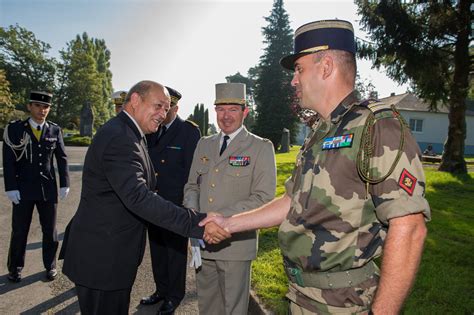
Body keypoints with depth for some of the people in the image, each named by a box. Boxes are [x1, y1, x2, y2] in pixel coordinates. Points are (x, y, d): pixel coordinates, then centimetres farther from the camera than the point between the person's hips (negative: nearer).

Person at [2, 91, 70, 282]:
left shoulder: (55, 130, 3)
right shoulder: (15, 128, -2)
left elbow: (62, 158, 5)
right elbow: (8, 160, -4)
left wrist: (64, 184, 0)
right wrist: (11, 187, -10)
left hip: (48, 188, 2)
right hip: (23, 189, -1)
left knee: (50, 230, 10)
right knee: (19, 231, 9)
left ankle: (50, 265, 25)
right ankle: (15, 268, 28)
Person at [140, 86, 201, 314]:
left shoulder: (189, 131, -9)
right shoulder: (151, 131, 8)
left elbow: (192, 170, -10)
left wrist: (185, 202, -13)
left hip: (176, 204, -6)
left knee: (175, 251, 9)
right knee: (157, 250, 19)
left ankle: (174, 296, 30)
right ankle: (161, 290, 39)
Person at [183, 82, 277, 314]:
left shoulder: (261, 148, -6)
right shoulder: (204, 144, 11)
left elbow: (263, 197, -14)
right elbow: (192, 186, 13)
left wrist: (222, 218, -22)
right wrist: (192, 212, -8)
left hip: (235, 243, -4)